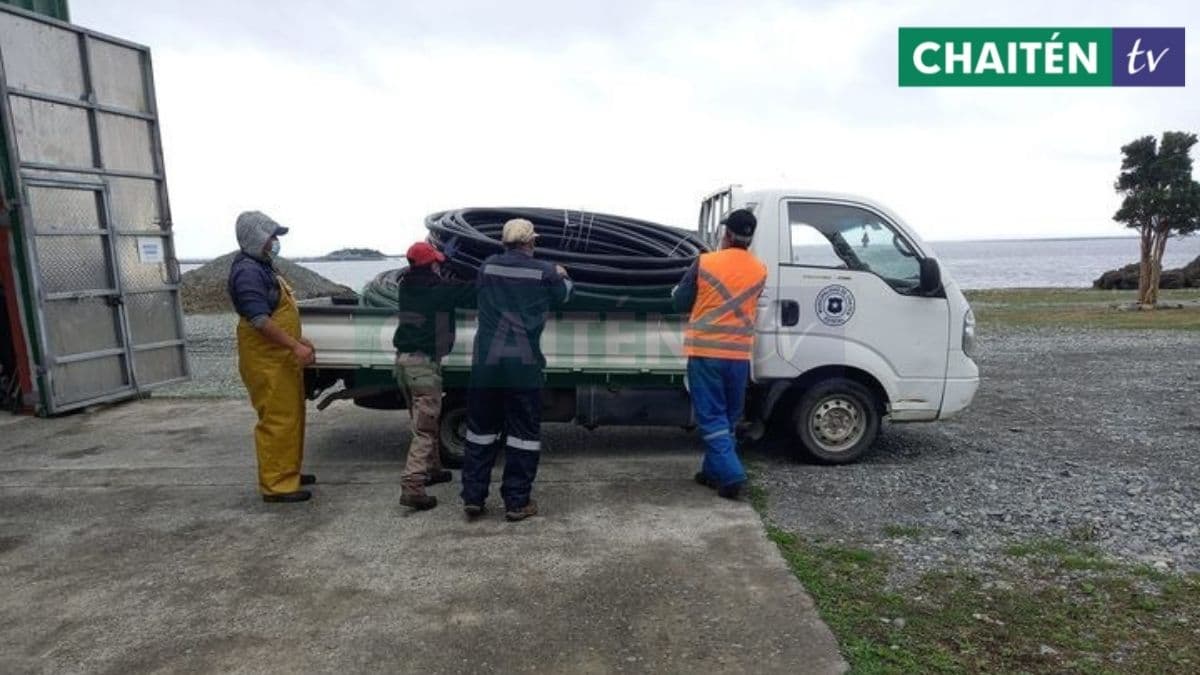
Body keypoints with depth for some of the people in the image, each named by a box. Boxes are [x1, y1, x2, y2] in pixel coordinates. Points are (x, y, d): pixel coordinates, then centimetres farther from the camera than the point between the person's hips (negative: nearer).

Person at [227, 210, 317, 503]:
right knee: (277, 420, -6)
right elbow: (259, 319, -24)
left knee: (292, 416, 16)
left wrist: (299, 340, 20)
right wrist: (295, 346, -24)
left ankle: (288, 471, 28)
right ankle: (275, 485, 1)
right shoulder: (247, 271, -16)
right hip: (266, 360, -10)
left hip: (281, 357, 10)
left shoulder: (263, 266, 16)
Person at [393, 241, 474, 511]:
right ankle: (412, 487, -11)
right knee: (425, 428, -5)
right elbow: (472, 291, -8)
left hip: (403, 358, 8)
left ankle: (432, 469, 34)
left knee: (423, 421, 21)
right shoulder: (440, 288, -13)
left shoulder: (406, 284, 7)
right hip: (424, 362, -8)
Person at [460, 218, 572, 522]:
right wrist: (562, 276, 41)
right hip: (524, 363, -3)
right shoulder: (545, 271, -1)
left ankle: (473, 497, 18)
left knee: (481, 428, 14)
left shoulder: (488, 267, 7)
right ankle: (517, 502, 10)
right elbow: (563, 295, 18)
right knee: (523, 432, 6)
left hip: (486, 360, 3)